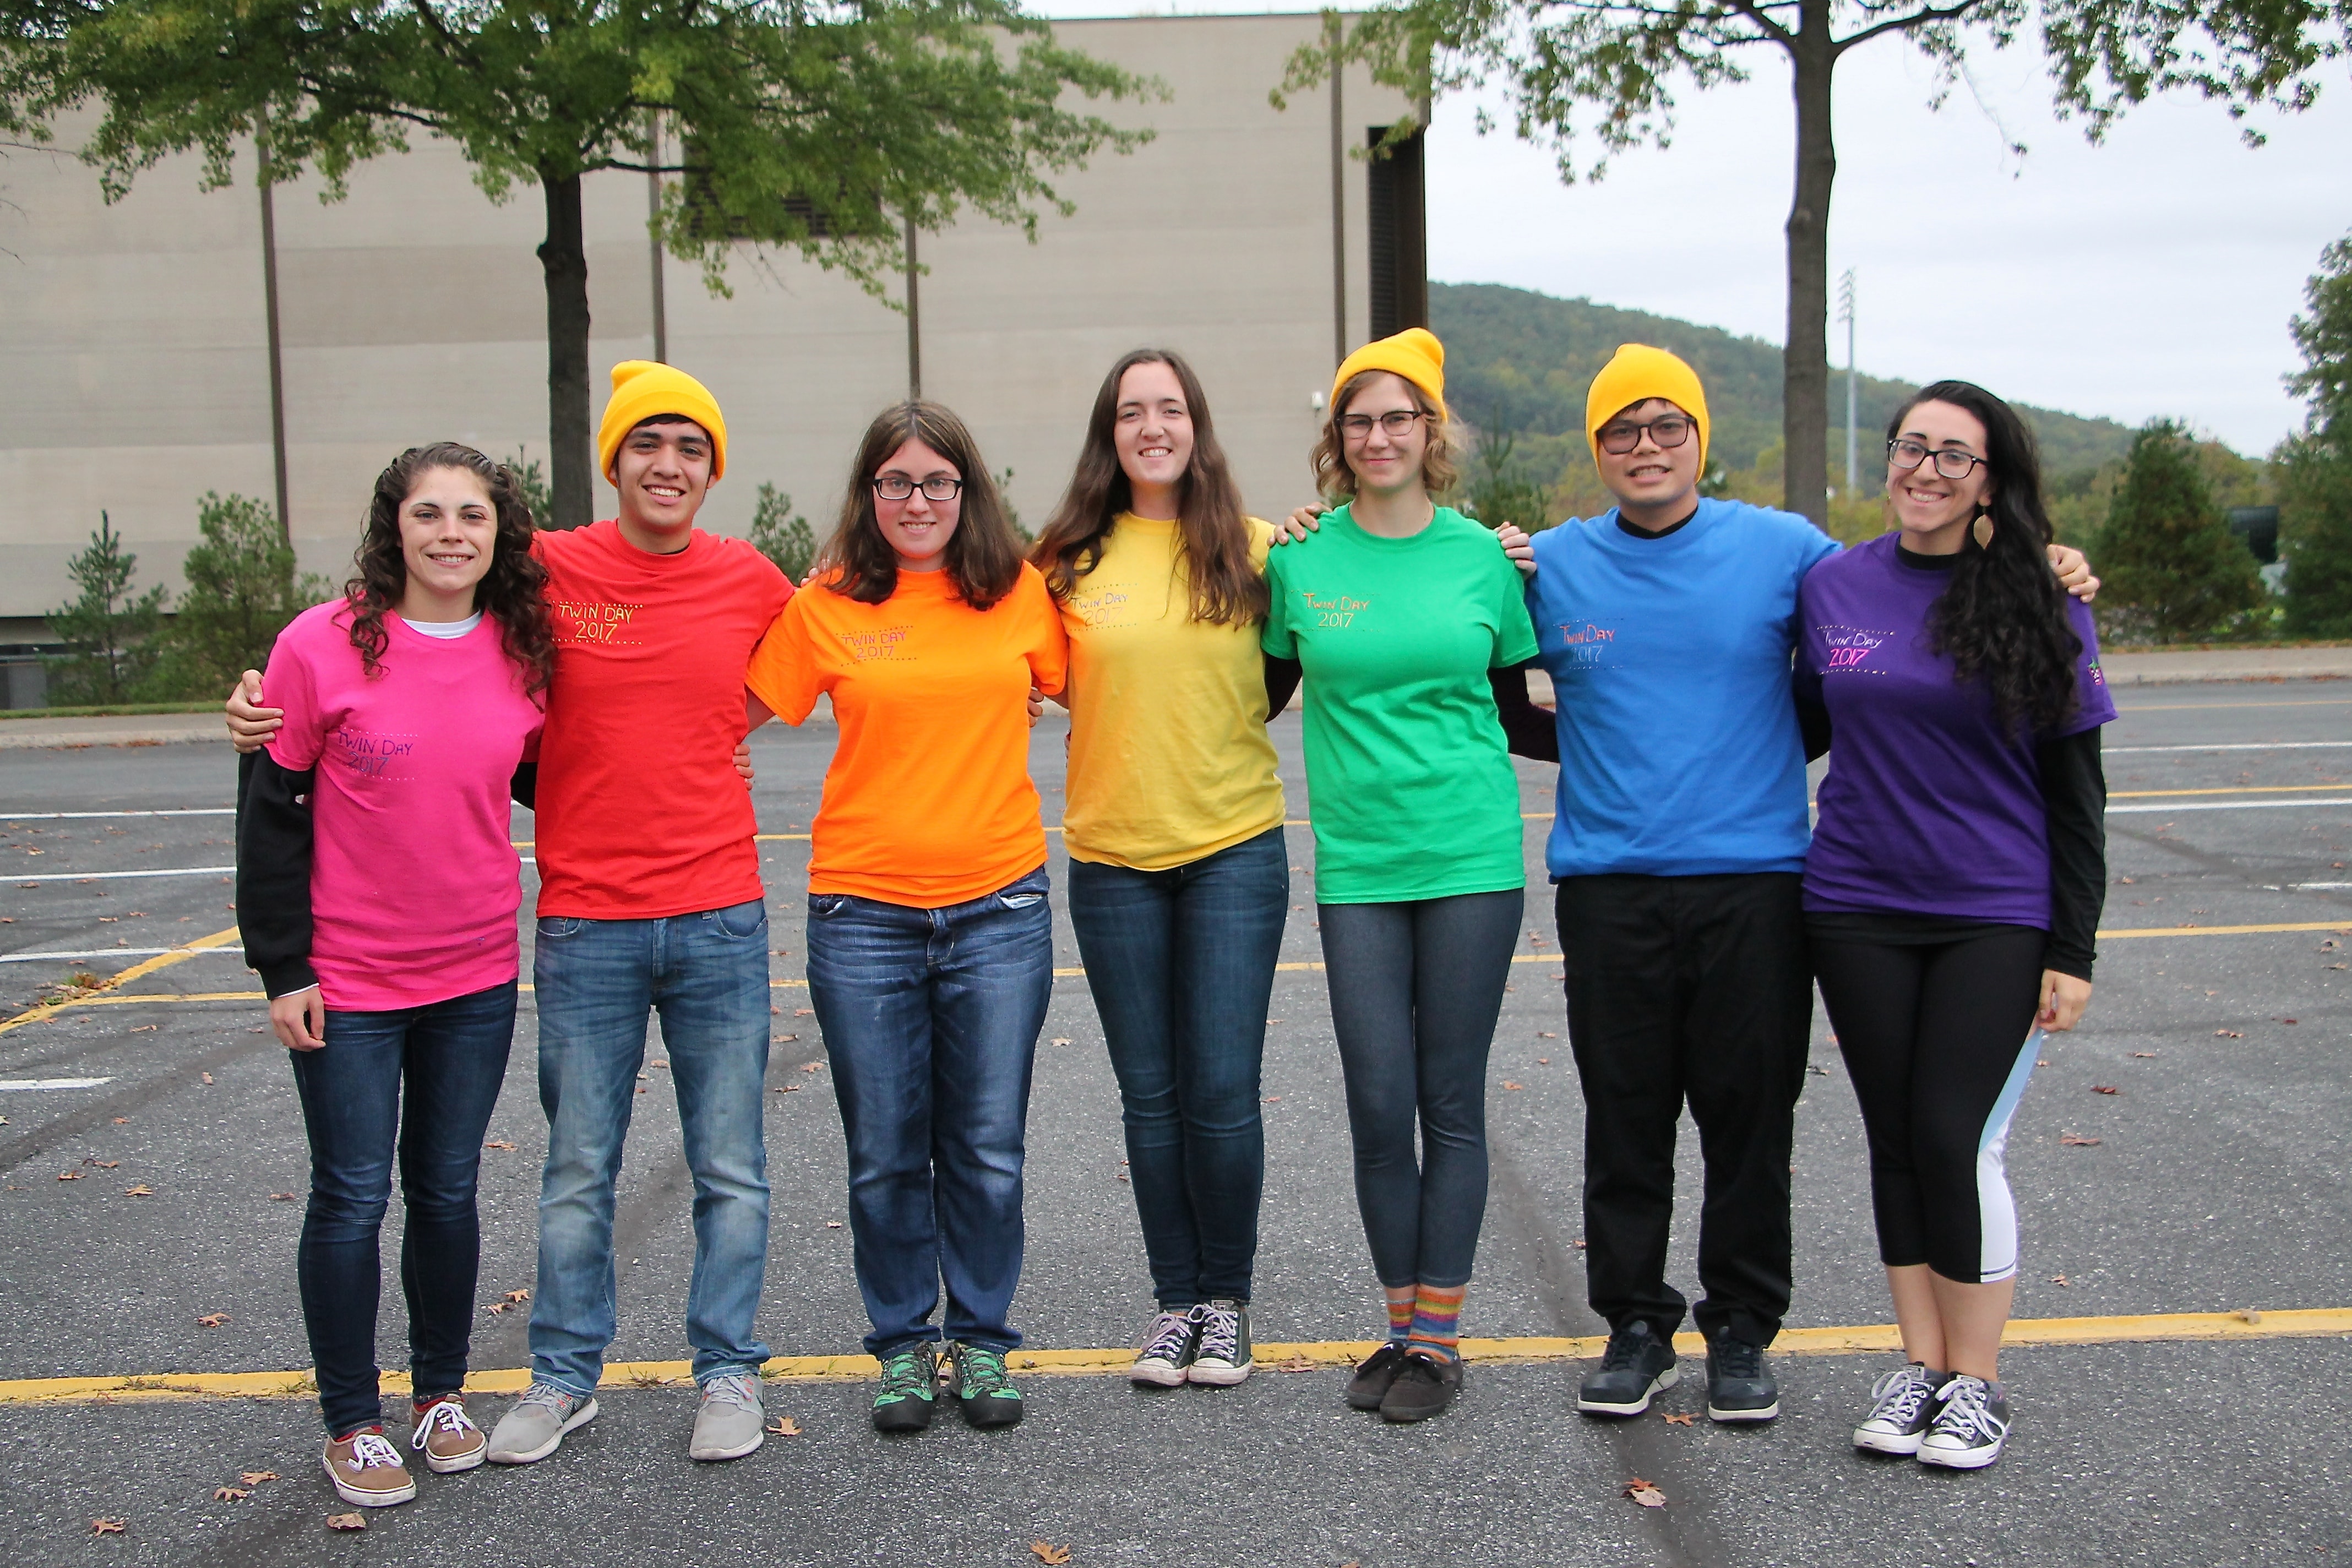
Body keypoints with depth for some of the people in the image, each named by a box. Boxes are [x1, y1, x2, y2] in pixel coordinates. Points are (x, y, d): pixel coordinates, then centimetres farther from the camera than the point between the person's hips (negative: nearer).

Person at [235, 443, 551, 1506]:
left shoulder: (521, 654, -1)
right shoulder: (322, 646, -11)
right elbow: (271, 812, -7)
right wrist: (282, 968, -8)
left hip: (478, 977, 3)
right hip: (347, 980, -3)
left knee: (448, 1190, 13)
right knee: (353, 1197, 5)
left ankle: (441, 1392, 31)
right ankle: (351, 1422, 21)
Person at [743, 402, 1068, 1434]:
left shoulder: (1021, 593, 3)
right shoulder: (826, 606, 0)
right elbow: (737, 710, 7)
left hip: (998, 908, 1)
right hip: (864, 912, 0)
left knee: (988, 1148, 7)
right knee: (885, 1153, 8)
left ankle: (982, 1339, 26)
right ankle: (901, 1344, 26)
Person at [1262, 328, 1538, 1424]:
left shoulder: (1480, 554, 3)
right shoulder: (1300, 557, 3)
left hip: (1471, 859, 0)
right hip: (1357, 865, 1)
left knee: (1451, 1102, 4)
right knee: (1379, 1107, 2)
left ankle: (1439, 1336, 14)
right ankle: (1401, 1325, 18)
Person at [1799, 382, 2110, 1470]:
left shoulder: (2039, 605, -3)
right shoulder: (1832, 586, 4)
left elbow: (2075, 791, -1)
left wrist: (2073, 950, -5)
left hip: (1997, 919, -3)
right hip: (1858, 912, 3)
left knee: (1957, 1142, -6)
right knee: (1897, 1140, 8)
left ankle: (1978, 1382, 12)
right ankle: (1920, 1364, 22)